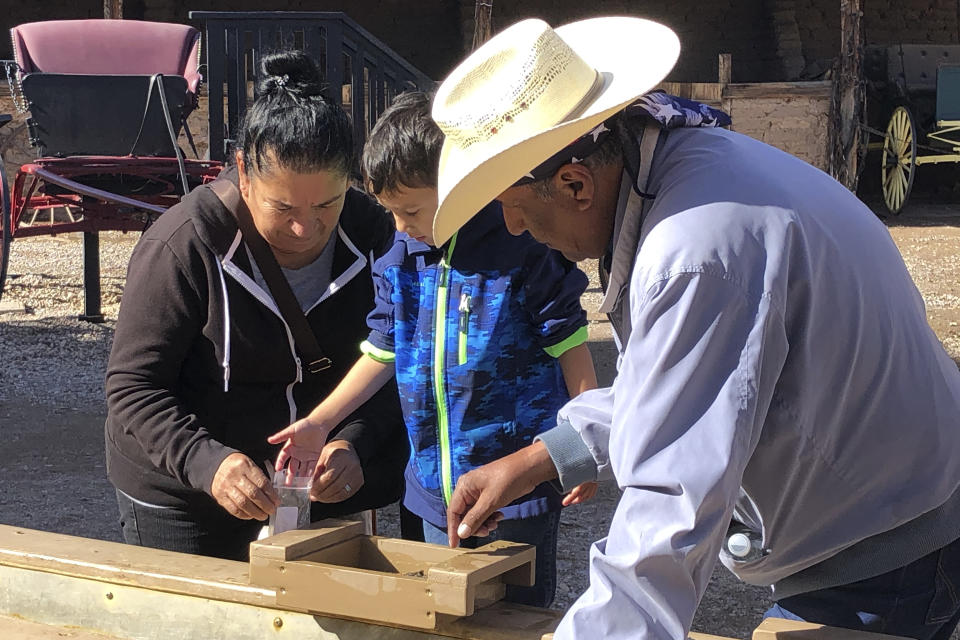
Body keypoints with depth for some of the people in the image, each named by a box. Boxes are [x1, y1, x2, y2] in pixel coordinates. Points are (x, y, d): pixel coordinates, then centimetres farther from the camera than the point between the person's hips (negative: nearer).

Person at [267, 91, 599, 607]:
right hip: (436, 486, 6)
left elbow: (570, 348, -8)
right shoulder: (399, 264, 2)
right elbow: (381, 353, 11)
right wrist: (319, 423, 6)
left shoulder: (523, 254, -14)